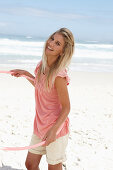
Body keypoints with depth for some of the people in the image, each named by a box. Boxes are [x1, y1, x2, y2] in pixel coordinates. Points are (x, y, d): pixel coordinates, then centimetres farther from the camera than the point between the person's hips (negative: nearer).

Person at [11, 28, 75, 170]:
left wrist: (53, 130, -26)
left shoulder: (59, 75, -24)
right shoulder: (42, 65, -1)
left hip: (56, 128, -8)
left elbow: (66, 108, -18)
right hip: (40, 125, 8)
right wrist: (25, 74, 12)